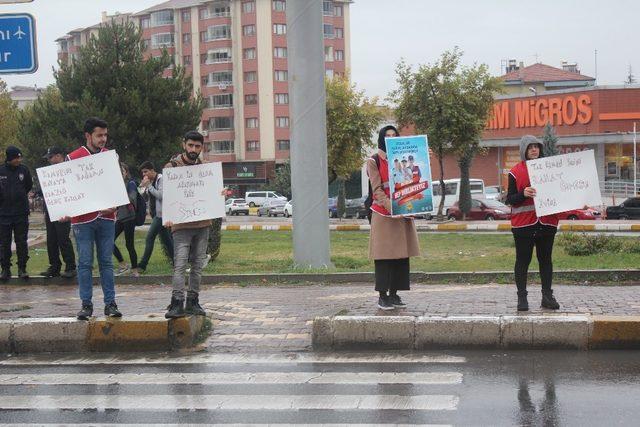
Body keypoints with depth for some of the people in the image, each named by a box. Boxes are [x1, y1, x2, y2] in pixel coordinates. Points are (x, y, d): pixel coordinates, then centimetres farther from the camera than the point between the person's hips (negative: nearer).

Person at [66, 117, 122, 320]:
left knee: (106, 262, 5)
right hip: (83, 218, -2)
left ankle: (110, 303, 8)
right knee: (85, 263, 1)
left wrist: (113, 206, -6)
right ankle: (86, 304, 7)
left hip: (106, 218, 2)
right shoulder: (73, 158, 1)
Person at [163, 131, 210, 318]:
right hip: (181, 224, -5)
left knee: (198, 264, 8)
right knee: (180, 264, -12)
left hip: (202, 223, 5)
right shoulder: (172, 166, -2)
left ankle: (193, 302, 15)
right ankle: (177, 303, -12)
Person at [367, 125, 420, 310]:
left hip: (403, 214, 5)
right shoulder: (373, 161, 0)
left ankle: (394, 293, 11)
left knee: (401, 254, 4)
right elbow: (377, 189, -10)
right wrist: (391, 207, -22)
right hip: (383, 214, -5)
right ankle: (383, 296, -1)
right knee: (384, 255, -5)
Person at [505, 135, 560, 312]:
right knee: (523, 260, 1)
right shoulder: (515, 172, 0)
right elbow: (509, 199, -3)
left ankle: (547, 296, 14)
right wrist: (523, 194, -20)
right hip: (523, 223, -3)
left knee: (545, 259, 8)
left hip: (547, 222, 3)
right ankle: (522, 297, 8)